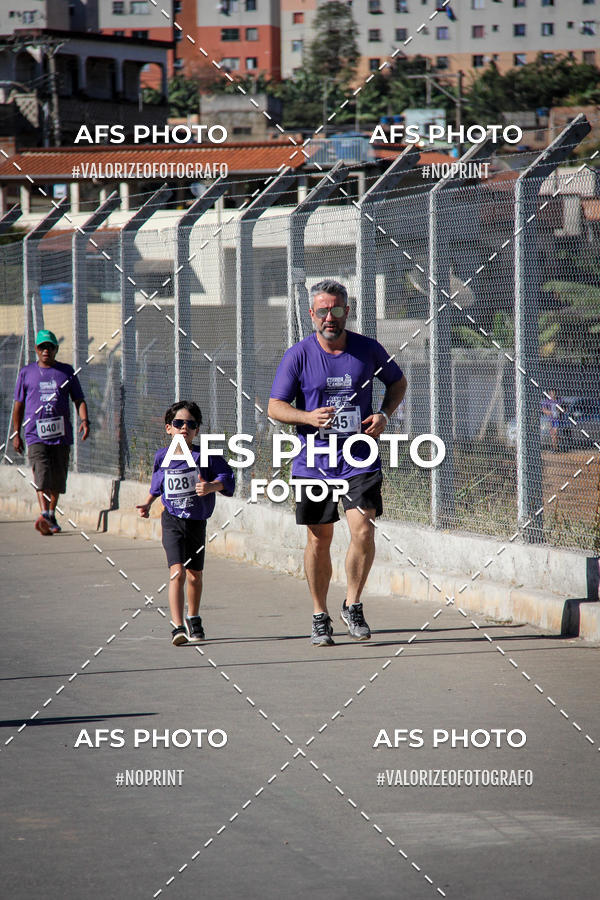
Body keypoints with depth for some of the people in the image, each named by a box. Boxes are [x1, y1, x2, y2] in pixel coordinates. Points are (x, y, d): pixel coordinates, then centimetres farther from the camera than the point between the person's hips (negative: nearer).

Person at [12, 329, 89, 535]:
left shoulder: (67, 372, 11)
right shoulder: (26, 373, 9)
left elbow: (79, 400, 10)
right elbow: (19, 404, 14)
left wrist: (84, 420, -9)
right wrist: (16, 433, 10)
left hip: (61, 435, 2)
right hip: (36, 435, -2)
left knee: (58, 478, 6)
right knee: (41, 474, -18)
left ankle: (52, 515, 24)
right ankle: (43, 515, -30)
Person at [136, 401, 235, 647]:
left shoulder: (203, 456, -5)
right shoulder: (163, 457, 3)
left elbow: (226, 477, -10)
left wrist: (211, 486, -28)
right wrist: (148, 503, 28)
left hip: (197, 522, 1)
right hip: (172, 521, -1)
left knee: (194, 575, 13)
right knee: (177, 572, -17)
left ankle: (193, 620, 38)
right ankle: (177, 627, -23)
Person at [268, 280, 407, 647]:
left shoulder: (368, 350, 0)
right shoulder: (298, 356, -4)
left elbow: (398, 381, 18)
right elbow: (275, 407, -1)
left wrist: (384, 414, 0)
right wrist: (308, 417, -21)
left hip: (360, 459, 0)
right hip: (314, 461, 0)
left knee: (363, 531, -13)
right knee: (319, 540, 5)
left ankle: (353, 606, 8)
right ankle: (320, 617, 19)